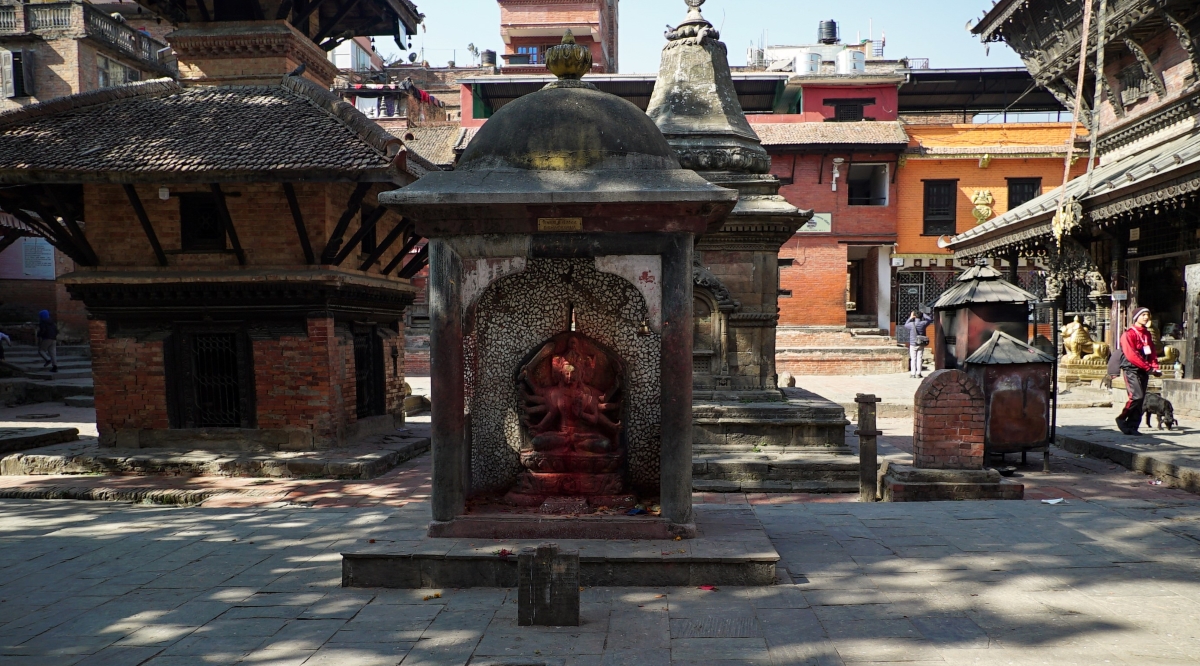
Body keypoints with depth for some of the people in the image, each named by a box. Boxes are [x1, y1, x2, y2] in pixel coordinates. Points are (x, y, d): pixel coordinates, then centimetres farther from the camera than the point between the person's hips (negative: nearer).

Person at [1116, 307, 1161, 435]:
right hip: (1131, 369, -7)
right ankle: (1122, 419, -3)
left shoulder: (1147, 334, 17)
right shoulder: (1129, 334, -8)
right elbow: (1131, 355, -16)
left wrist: (1154, 367, -3)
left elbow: (1152, 352, 15)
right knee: (1137, 396, -19)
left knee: (1140, 399, 4)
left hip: (1144, 371, 7)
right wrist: (1148, 368, -17)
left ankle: (1133, 426, 9)